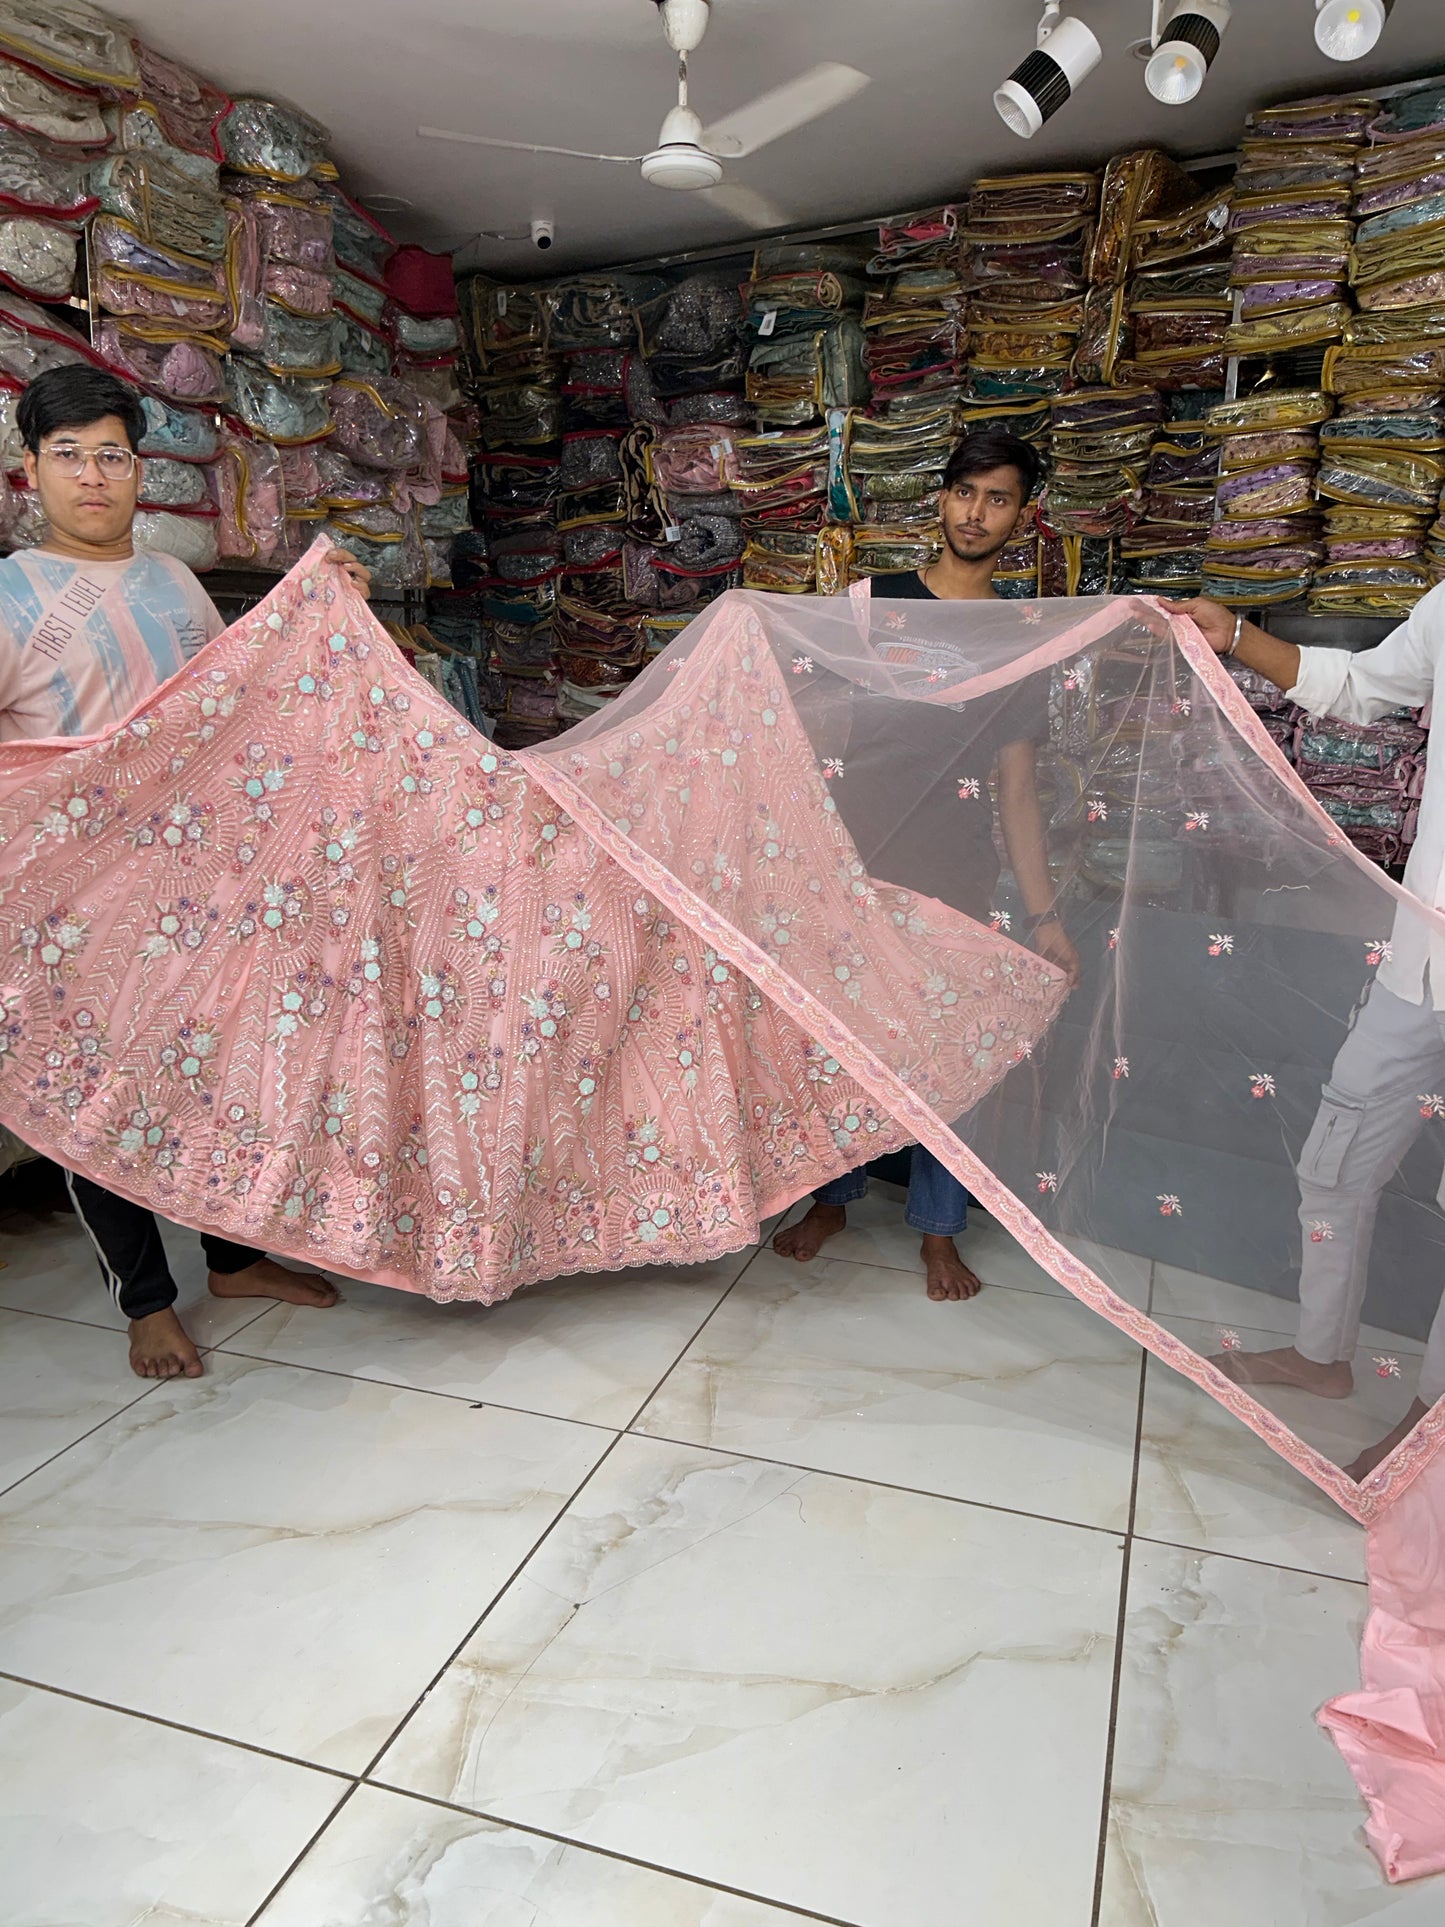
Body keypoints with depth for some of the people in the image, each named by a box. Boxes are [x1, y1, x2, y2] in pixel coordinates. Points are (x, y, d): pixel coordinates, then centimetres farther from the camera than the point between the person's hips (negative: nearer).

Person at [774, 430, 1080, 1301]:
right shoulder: (875, 602, 4)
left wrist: (1046, 913, 1)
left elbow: (1017, 783, 4)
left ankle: (939, 1229, 23)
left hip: (956, 872, 0)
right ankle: (834, 1198, 29)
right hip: (858, 856, 1)